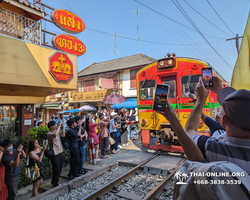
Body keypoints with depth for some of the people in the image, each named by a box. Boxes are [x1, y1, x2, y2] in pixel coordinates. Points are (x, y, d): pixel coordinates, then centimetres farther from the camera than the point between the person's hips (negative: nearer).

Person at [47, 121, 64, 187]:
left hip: (60, 152, 8)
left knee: (59, 168, 17)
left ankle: (54, 182, 33)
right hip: (55, 154, -8)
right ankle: (54, 184, 16)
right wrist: (59, 126, -28)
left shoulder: (56, 131, 7)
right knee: (56, 169, -1)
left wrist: (62, 128, 4)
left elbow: (63, 135, 17)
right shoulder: (49, 134, -18)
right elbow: (55, 134, -39)